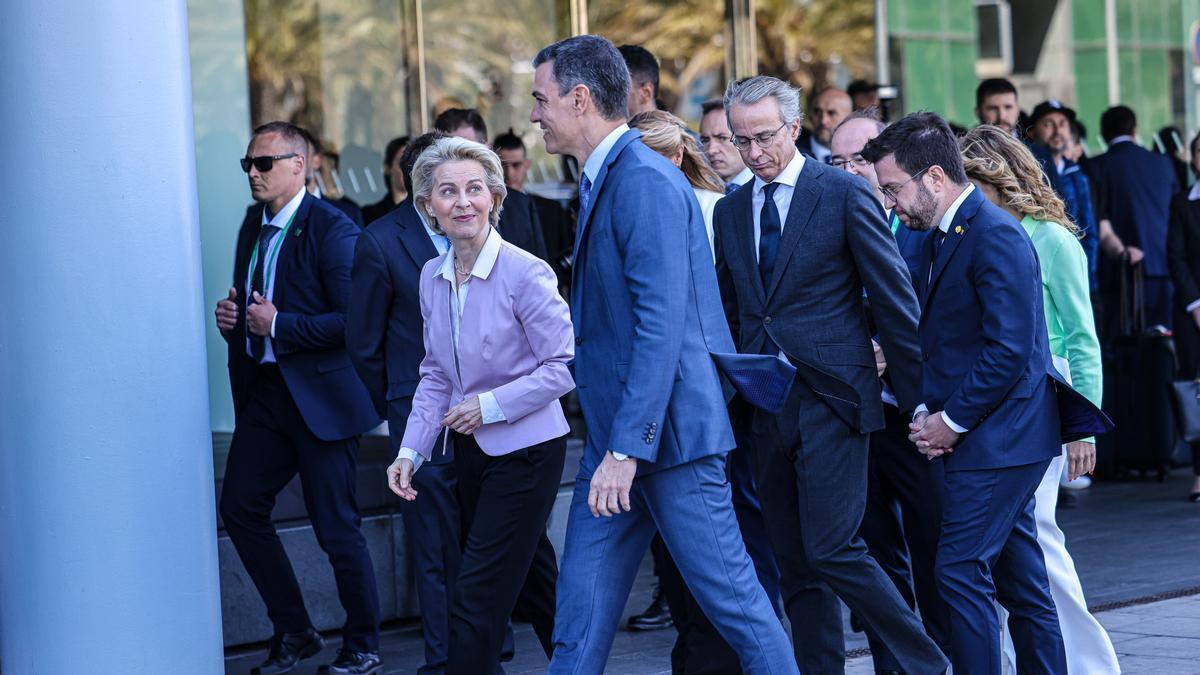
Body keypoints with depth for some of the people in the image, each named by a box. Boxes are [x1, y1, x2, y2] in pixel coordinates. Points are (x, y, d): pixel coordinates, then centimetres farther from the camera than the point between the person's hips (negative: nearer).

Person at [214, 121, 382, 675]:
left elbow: (354, 320, -20)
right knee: (240, 508, 5)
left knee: (336, 526, -1)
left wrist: (278, 326, -20)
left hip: (320, 395, -8)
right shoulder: (254, 226, 12)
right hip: (263, 391, 8)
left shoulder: (332, 229, -14)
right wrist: (231, 317, 2)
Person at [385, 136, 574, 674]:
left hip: (525, 448, -7)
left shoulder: (525, 272, -16)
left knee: (476, 599, -8)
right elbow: (435, 377, 11)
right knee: (535, 583, 17)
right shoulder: (432, 277, 4)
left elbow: (564, 365, -15)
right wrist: (411, 452, 1)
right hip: (472, 450, 7)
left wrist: (491, 405, -18)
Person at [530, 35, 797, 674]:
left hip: (666, 431, -9)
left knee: (731, 595, -2)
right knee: (582, 611, 9)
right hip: (618, 435, 10)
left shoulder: (645, 180, -16)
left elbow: (662, 324, -23)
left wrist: (627, 450, -25)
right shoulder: (601, 182, 14)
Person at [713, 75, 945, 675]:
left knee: (831, 549, -13)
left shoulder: (843, 193, -4)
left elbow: (895, 299, -4)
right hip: (766, 404, 6)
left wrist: (917, 397, -6)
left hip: (831, 399, -6)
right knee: (794, 565, 6)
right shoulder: (730, 212, 13)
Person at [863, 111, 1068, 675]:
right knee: (1019, 577, 12)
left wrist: (951, 420, -14)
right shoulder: (940, 237, 14)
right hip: (998, 441, 9)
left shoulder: (994, 236, -16)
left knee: (961, 571, -10)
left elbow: (1008, 350, -21)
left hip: (995, 438, -9)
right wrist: (925, 411, 1)